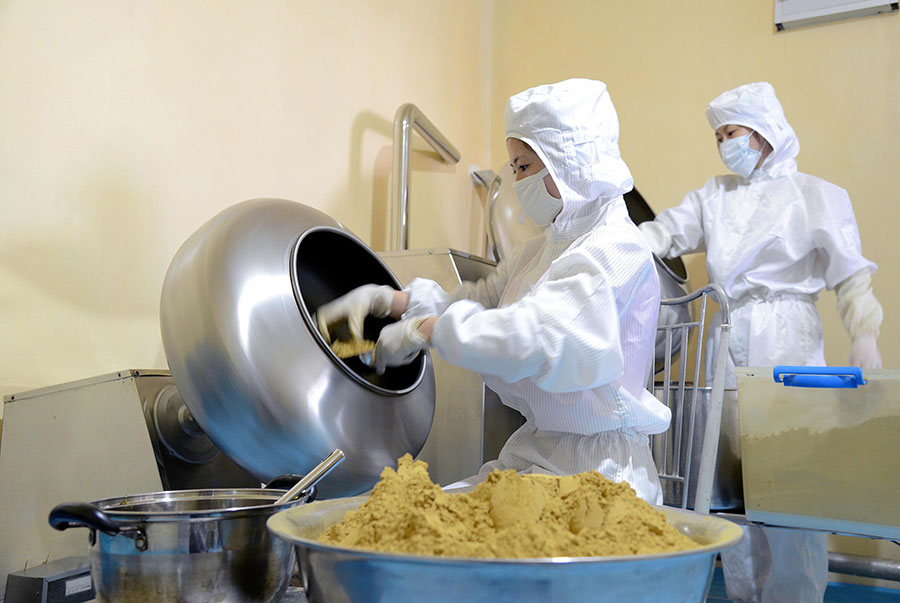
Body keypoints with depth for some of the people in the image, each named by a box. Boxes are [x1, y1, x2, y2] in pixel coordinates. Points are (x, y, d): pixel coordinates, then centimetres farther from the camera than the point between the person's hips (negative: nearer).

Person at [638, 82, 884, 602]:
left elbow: (851, 274, -3)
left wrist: (866, 335, -17)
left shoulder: (815, 196, 1)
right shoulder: (715, 196, 16)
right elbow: (665, 232, 7)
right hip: (730, 343, 5)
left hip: (786, 342, -5)